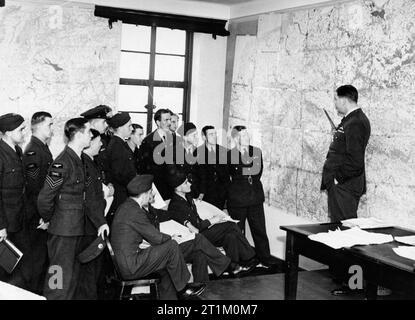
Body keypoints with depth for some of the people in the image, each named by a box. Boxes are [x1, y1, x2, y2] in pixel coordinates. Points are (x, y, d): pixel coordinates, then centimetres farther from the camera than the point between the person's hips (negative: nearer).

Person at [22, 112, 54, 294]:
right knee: (37, 257, 2)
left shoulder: (44, 149, 13)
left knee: (44, 256, 17)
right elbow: (34, 188, -22)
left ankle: (42, 289, 29)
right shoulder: (32, 151, -17)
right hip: (37, 217, -9)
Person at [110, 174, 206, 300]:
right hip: (131, 267, -10)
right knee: (172, 246, -8)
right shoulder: (135, 212, -20)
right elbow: (157, 238, -14)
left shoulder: (125, 207, 11)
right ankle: (182, 288, 7)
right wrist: (171, 239, 6)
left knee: (167, 266, 14)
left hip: (123, 262, 10)